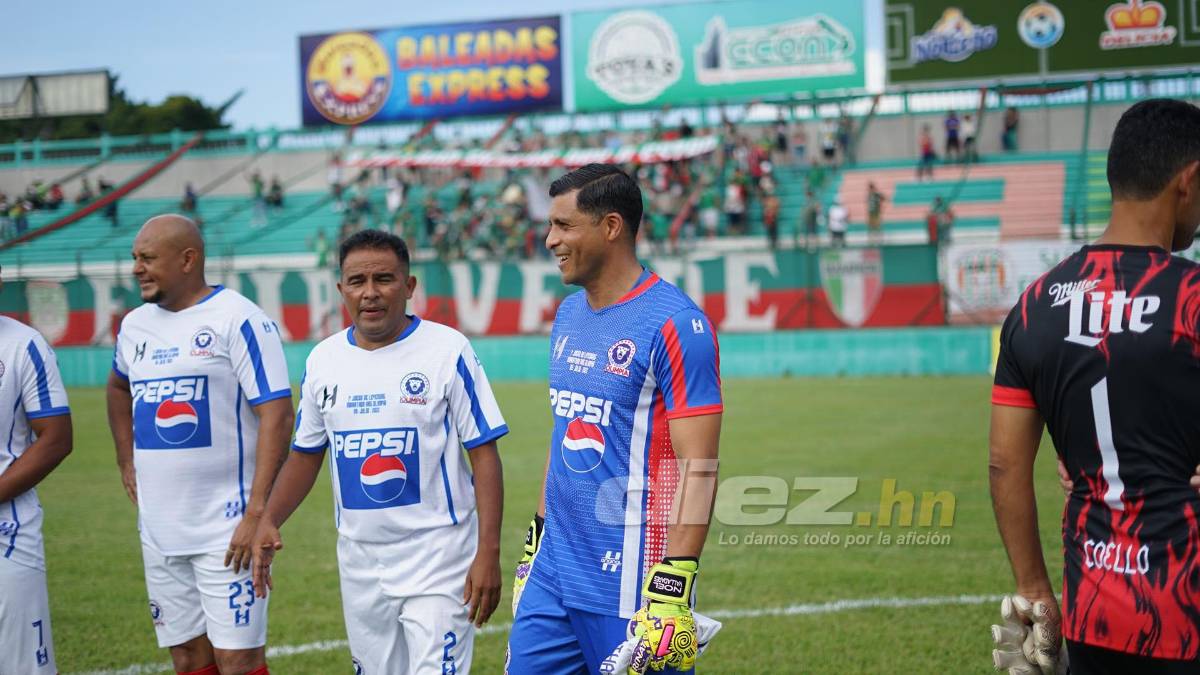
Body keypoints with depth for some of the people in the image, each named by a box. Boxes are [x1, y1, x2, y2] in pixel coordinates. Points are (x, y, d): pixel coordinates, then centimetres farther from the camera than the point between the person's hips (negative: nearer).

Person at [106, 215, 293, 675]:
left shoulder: (238, 321, -11)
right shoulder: (136, 325, 11)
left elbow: (276, 414, -17)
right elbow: (118, 387, 33)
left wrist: (257, 512, -22)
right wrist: (127, 461, 22)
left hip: (226, 529, -7)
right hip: (158, 529, 7)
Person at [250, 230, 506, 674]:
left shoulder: (447, 350, -8)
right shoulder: (323, 360, 6)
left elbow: (484, 454, -8)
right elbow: (306, 454, 17)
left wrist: (488, 552, -15)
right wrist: (268, 521, 2)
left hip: (438, 558, -5)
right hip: (360, 563, 5)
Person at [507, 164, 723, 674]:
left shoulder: (674, 324, -14)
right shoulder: (569, 316, 12)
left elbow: (696, 467, -17)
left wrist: (672, 588, -22)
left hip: (631, 583, -7)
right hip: (553, 572, 8)